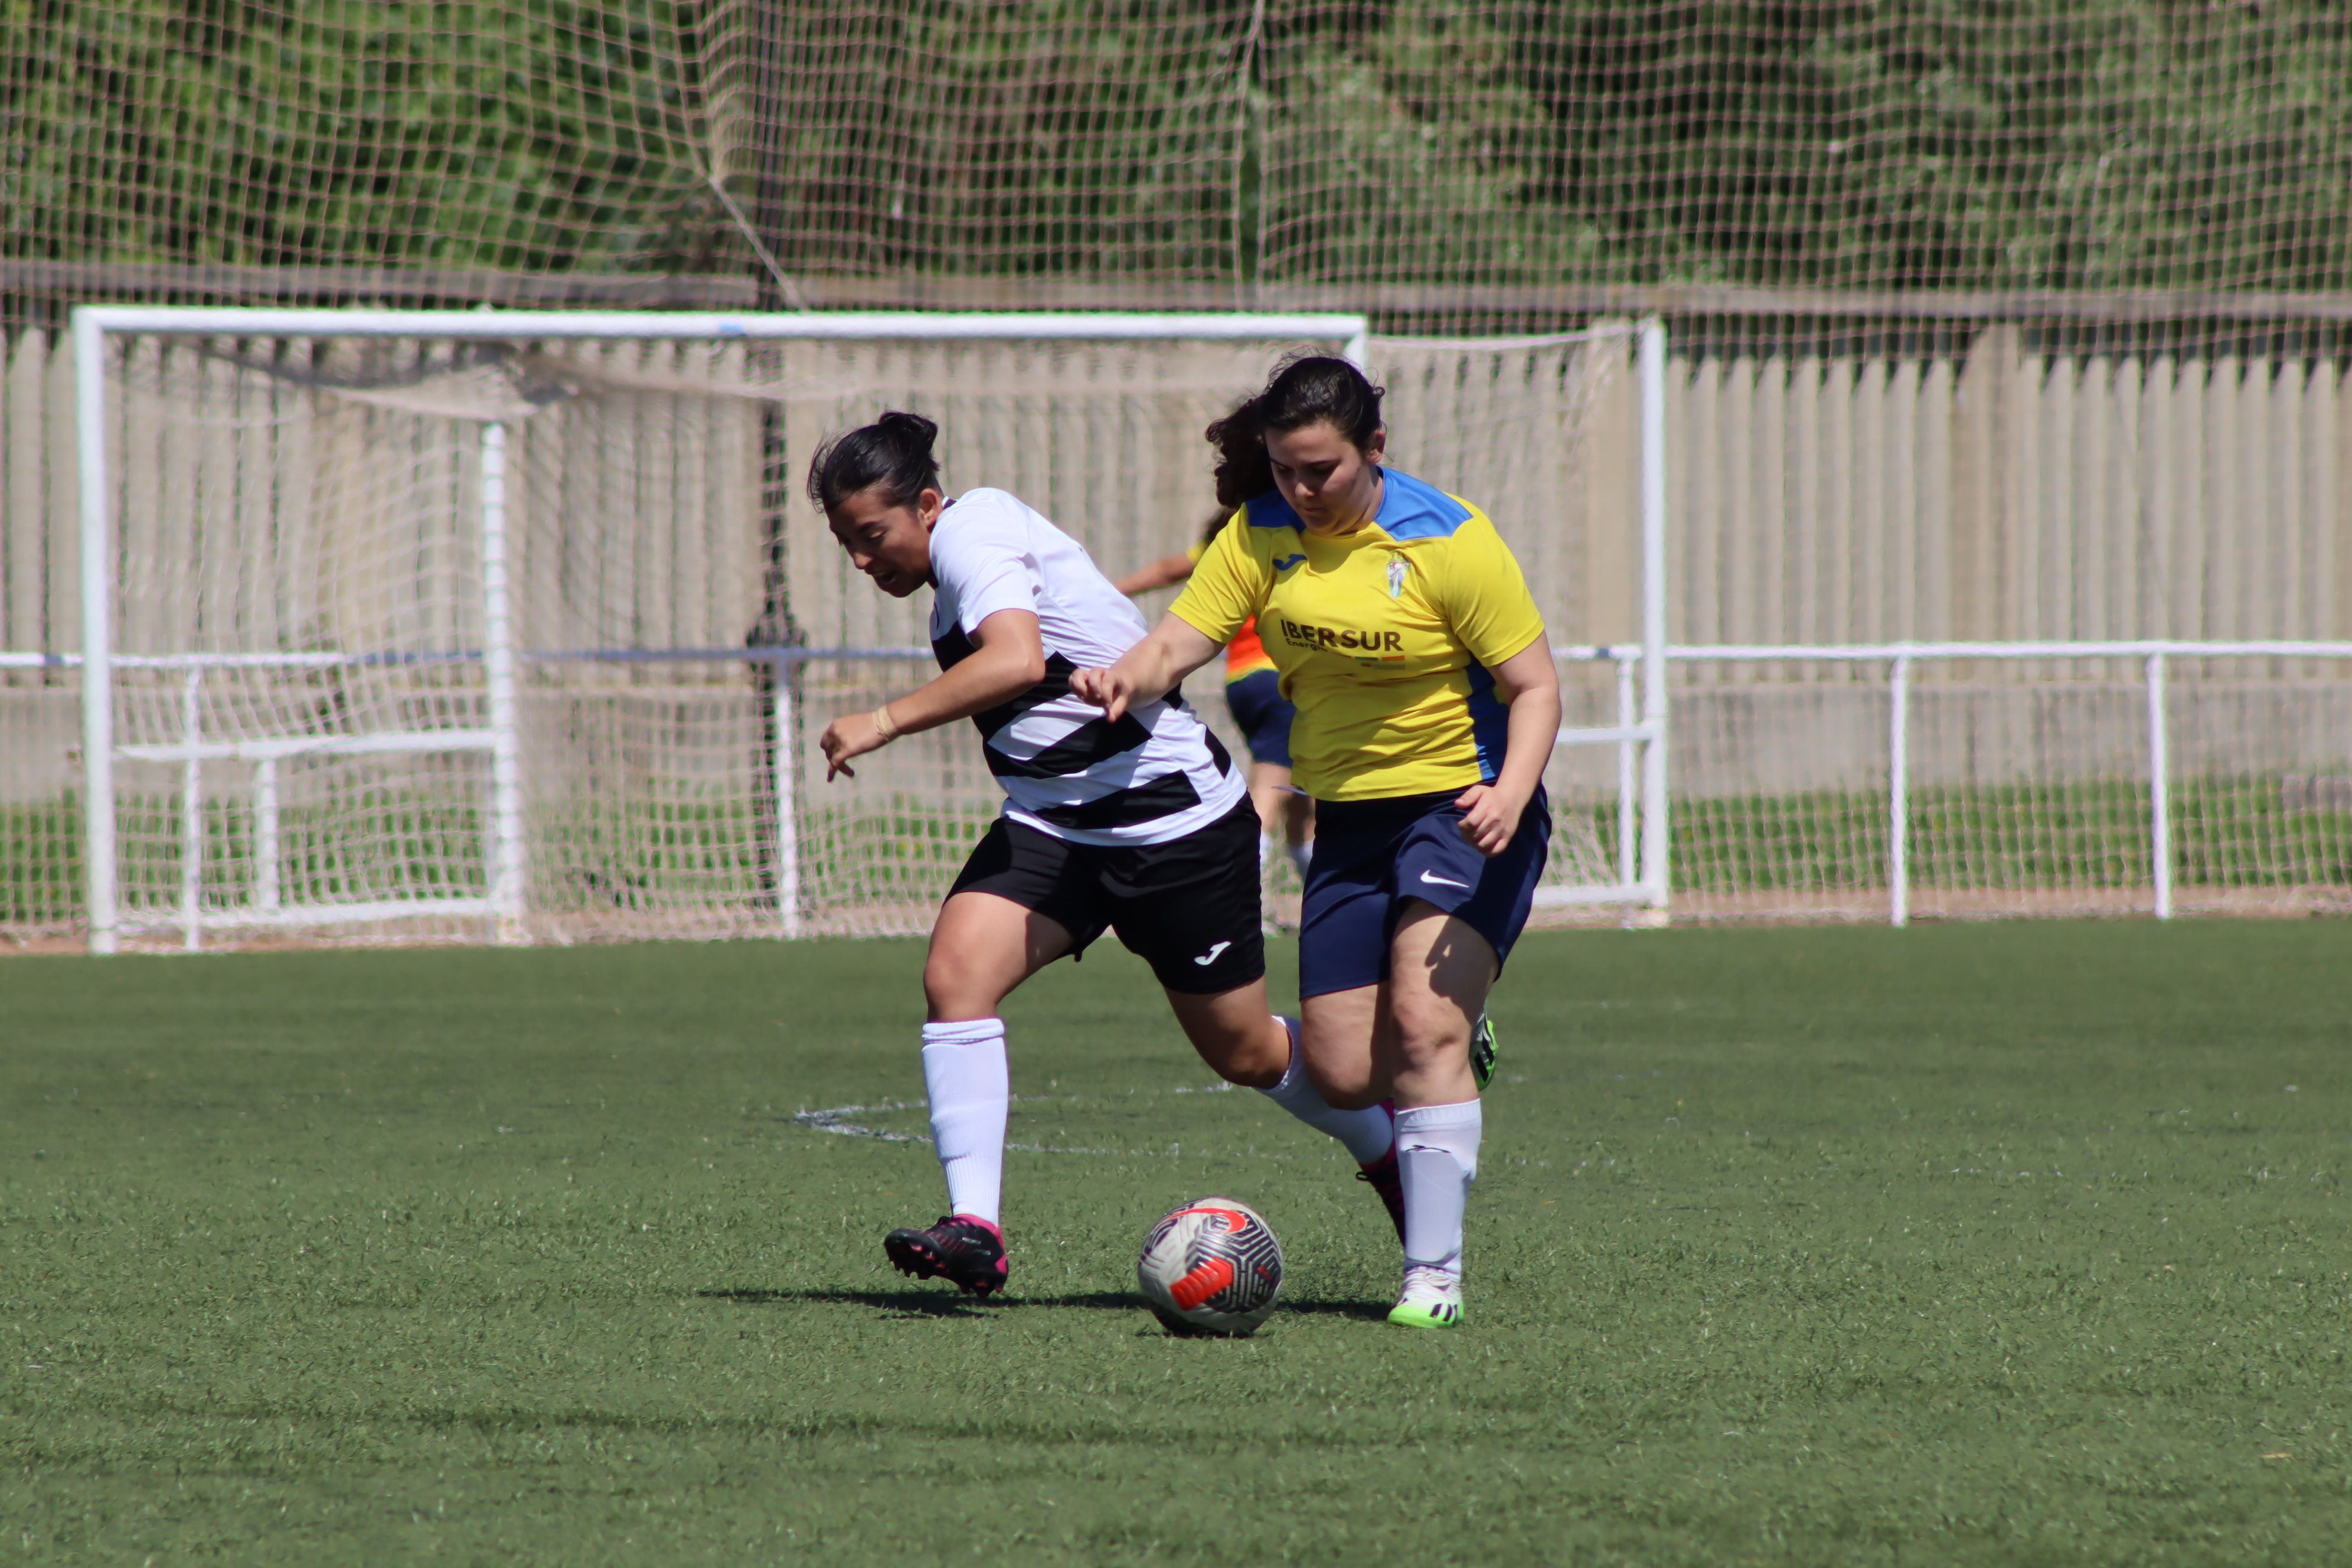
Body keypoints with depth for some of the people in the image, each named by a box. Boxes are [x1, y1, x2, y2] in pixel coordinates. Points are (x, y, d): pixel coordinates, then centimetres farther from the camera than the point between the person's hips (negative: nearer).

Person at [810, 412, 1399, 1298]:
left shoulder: (969, 533, -17)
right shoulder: (961, 562, 10)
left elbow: (1017, 660, -33)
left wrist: (885, 722, -29)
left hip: (1174, 817, -8)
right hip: (1053, 825, 8)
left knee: (1244, 1053, 5)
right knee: (955, 975, -17)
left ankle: (1397, 1158, 33)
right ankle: (974, 1226, -22)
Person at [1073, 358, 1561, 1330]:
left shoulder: (1448, 541, -15)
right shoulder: (1263, 533, -1)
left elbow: (1534, 685, -13)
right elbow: (1181, 640, -8)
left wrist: (1510, 793, -30)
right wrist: (1125, 680, -31)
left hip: (1461, 806, -5)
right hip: (1349, 815, 5)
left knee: (1421, 1023, -23)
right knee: (1342, 1075, 2)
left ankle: (1433, 1274, -18)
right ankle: (1453, 1070, 38)